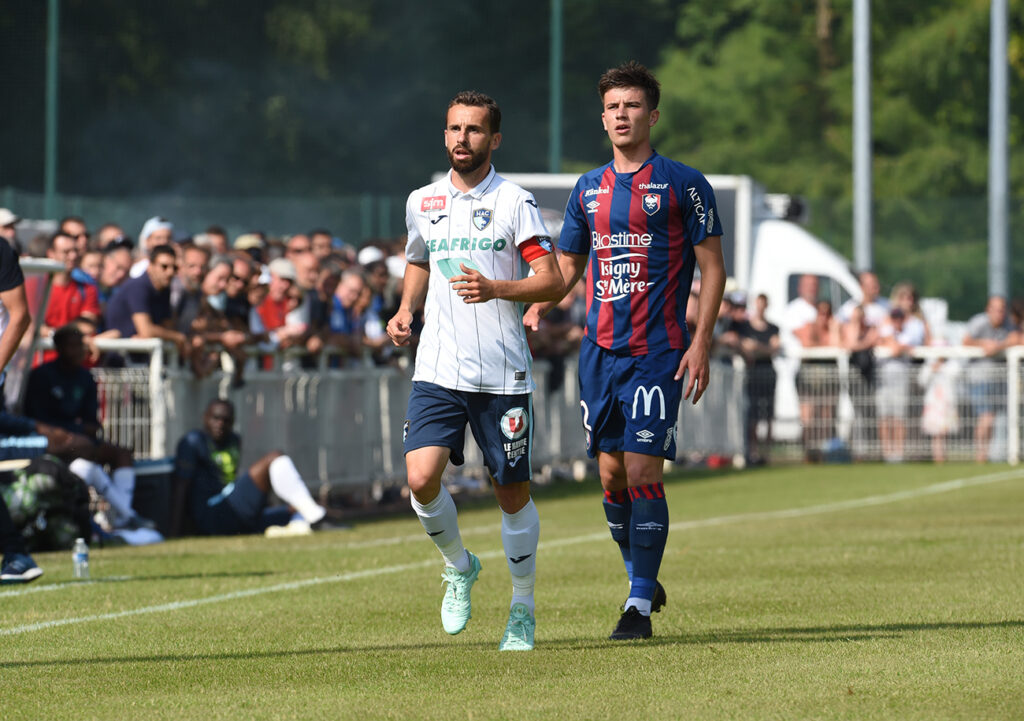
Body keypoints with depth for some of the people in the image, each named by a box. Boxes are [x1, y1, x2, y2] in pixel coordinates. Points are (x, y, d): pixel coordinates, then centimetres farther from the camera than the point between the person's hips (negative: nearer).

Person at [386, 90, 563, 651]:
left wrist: (496, 289, -24)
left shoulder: (513, 201, -3)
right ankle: (458, 566, 14)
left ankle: (522, 610, 20)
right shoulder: (422, 203, 11)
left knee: (512, 493, 4)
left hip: (503, 373, -3)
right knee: (422, 480, -14)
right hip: (438, 369, 3)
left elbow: (551, 282, -8)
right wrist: (406, 310, 11)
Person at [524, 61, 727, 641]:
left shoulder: (683, 184, -2)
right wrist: (537, 308, 6)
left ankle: (641, 606, -6)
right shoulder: (589, 189, 12)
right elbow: (568, 263, 23)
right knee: (612, 473, 6)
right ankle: (642, 580, 25)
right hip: (601, 350, 5)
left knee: (643, 471, -11)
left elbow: (712, 268, -2)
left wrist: (701, 343, -11)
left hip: (658, 353, -5)